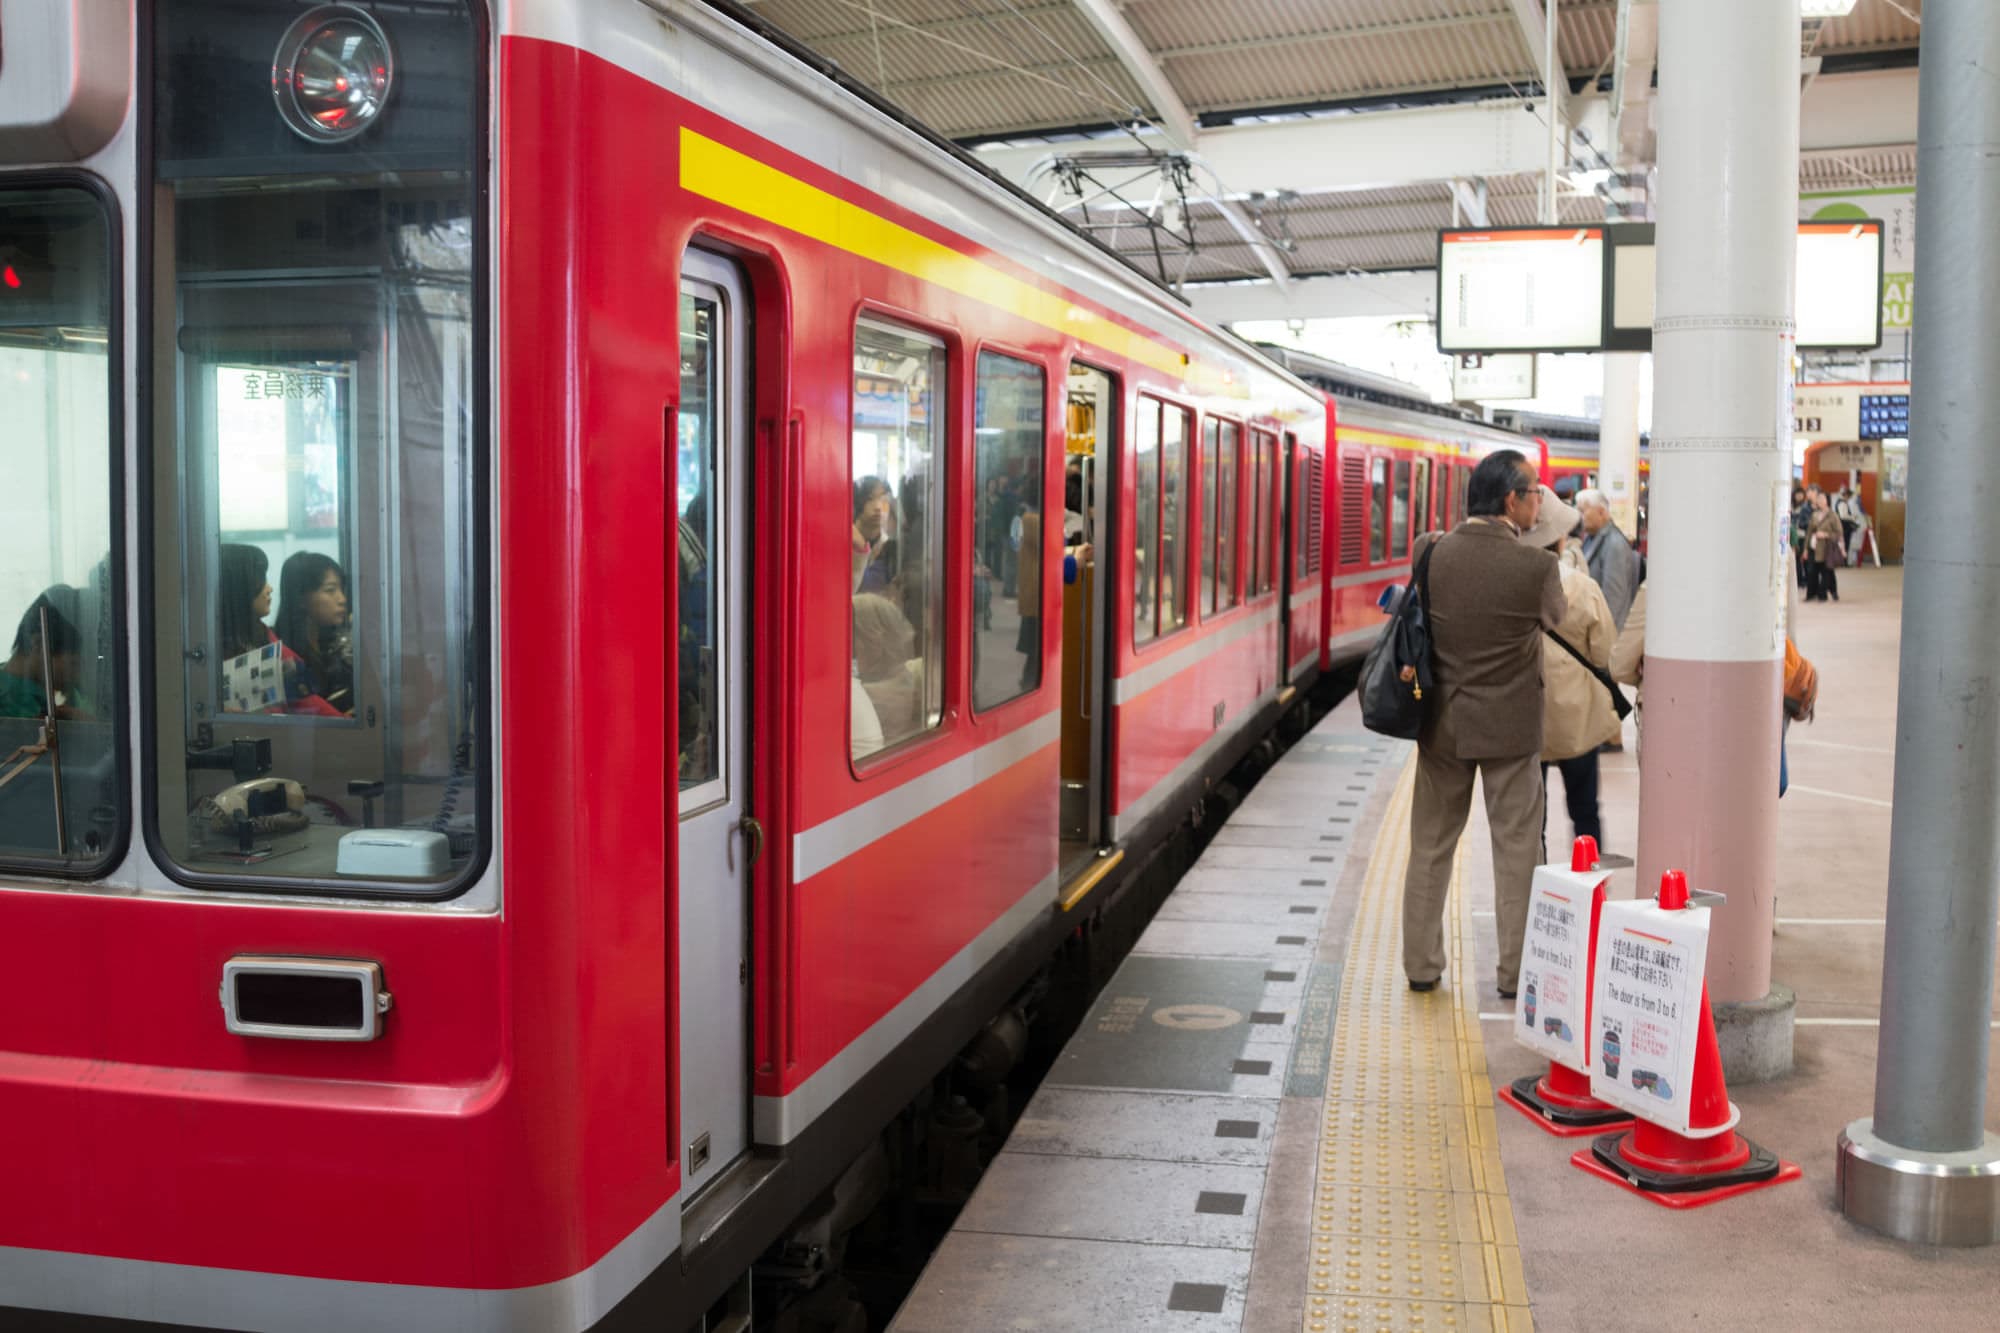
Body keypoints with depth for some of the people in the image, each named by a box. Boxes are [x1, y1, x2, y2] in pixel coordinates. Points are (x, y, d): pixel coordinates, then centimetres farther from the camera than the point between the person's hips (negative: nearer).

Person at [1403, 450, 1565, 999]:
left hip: (1442, 723, 3)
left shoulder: (1430, 552, -8)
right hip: (1510, 726, -3)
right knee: (1516, 851, 10)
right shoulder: (1537, 567, -17)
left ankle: (1421, 964, 21)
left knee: (1431, 847, 14)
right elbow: (1555, 616, 3)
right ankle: (1515, 971, 17)